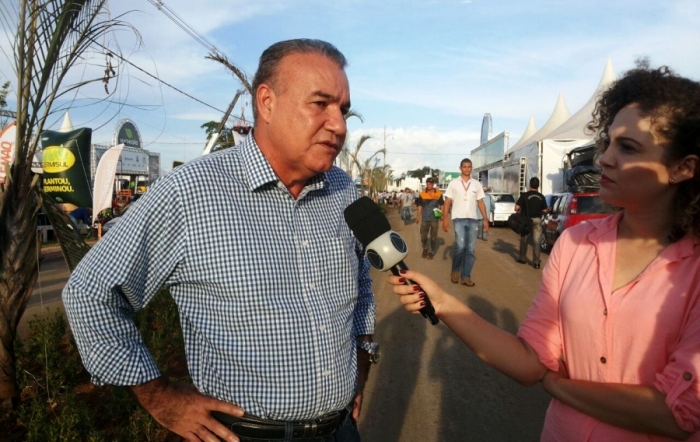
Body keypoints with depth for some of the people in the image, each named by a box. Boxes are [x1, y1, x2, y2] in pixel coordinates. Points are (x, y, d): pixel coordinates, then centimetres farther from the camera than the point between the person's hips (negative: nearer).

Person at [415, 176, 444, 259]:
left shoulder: (438, 193, -3)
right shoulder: (422, 194, -2)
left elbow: (442, 204, 6)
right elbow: (420, 206, 4)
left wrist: (442, 214, -5)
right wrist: (418, 216, 2)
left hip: (434, 218, -1)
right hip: (425, 218, 1)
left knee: (433, 237, 7)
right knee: (423, 236, 6)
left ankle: (431, 252, 20)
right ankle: (425, 248, 31)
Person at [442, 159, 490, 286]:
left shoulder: (477, 184, 10)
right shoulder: (453, 183, 3)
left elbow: (481, 203, 12)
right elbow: (447, 202, 3)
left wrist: (485, 219, 6)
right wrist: (445, 219, -5)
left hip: (472, 220, 3)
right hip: (459, 219, -3)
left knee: (471, 249, 2)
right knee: (460, 246, -17)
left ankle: (465, 277, 10)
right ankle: (455, 271, 6)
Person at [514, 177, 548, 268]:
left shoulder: (524, 195, -9)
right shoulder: (541, 197, 0)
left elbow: (517, 208, -12)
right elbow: (544, 210, 3)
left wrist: (521, 209, 9)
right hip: (537, 220, 2)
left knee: (524, 240, 14)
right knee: (536, 242, 1)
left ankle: (522, 258, 25)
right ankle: (536, 262, -1)